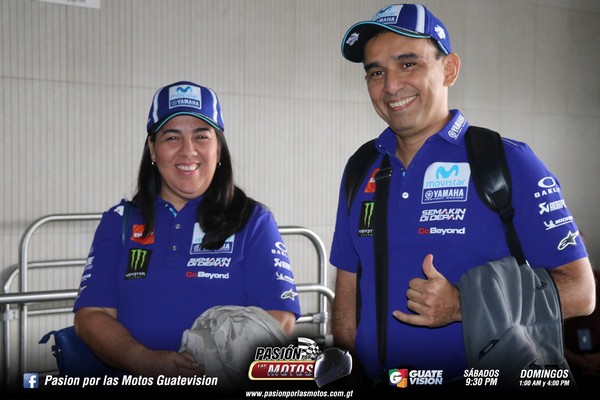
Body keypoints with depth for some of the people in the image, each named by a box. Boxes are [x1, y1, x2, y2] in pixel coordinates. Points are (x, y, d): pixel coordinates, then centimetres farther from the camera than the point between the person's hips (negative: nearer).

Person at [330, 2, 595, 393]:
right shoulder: (360, 171, 5)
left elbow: (579, 291, -10)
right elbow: (348, 290, 9)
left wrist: (462, 307, -20)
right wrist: (344, 376, -1)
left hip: (482, 380, -3)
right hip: (374, 380, 3)